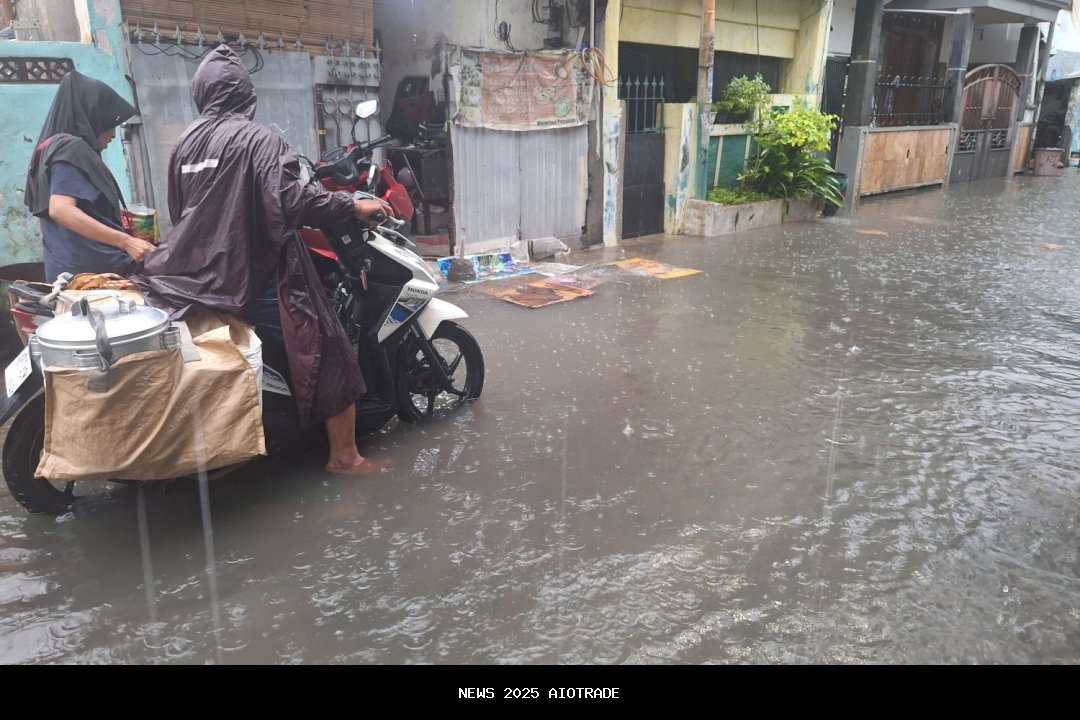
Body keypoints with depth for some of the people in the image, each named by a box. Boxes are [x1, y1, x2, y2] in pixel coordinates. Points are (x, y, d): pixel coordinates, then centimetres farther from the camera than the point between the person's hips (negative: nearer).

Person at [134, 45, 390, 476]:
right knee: (327, 349, -2)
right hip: (259, 273, -8)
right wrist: (353, 207, -16)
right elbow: (290, 199, -24)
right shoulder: (257, 139, -11)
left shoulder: (184, 144, 12)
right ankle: (344, 455, 0)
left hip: (200, 274, 8)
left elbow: (178, 213, 20)